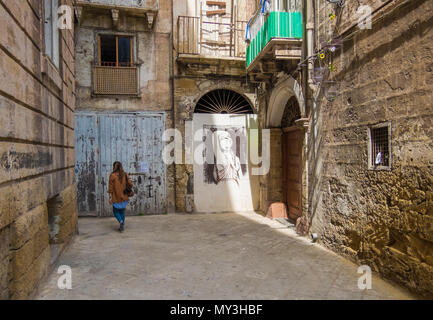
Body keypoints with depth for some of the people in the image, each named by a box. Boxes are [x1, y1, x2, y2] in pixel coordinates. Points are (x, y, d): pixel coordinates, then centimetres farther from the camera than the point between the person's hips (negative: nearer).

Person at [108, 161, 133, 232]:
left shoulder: (112, 175, -10)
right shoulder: (125, 175, 0)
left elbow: (111, 188, -10)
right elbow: (130, 184, 1)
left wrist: (110, 197, -7)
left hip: (116, 197, -3)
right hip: (124, 197, 4)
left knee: (115, 211, 11)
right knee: (122, 211, 17)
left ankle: (121, 221, -14)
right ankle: (122, 226, 17)